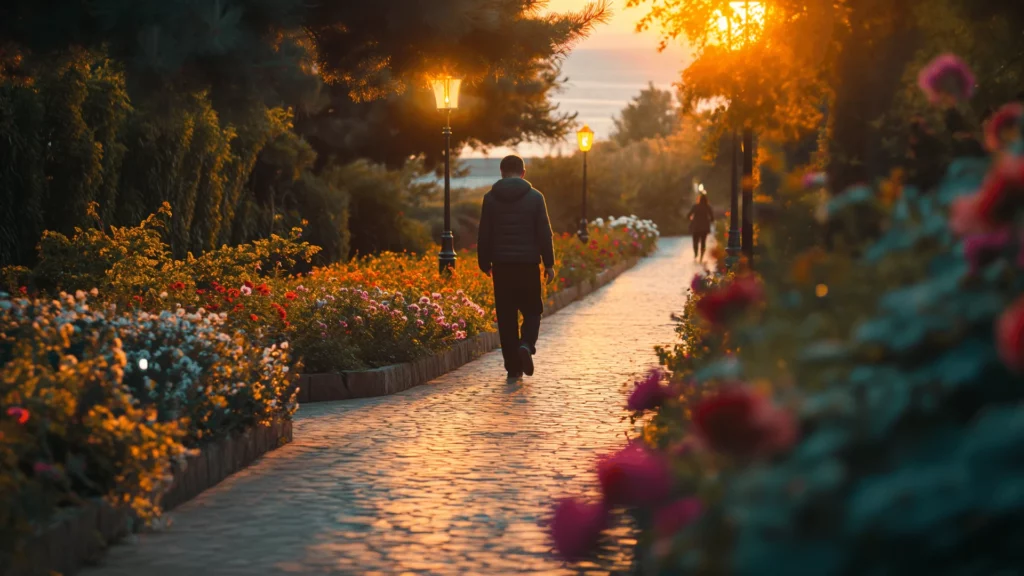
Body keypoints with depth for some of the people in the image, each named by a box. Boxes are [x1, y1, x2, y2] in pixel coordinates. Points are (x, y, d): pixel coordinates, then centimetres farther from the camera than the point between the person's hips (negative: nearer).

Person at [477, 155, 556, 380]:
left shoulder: (490, 198, 1)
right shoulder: (535, 197, -2)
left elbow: (484, 235, 3)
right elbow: (544, 233, -2)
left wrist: (485, 264, 12)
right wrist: (549, 263, 5)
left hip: (502, 265, 1)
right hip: (528, 264, -1)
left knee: (506, 316, 6)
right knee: (532, 311, 12)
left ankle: (513, 367, 5)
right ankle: (526, 345, -16)